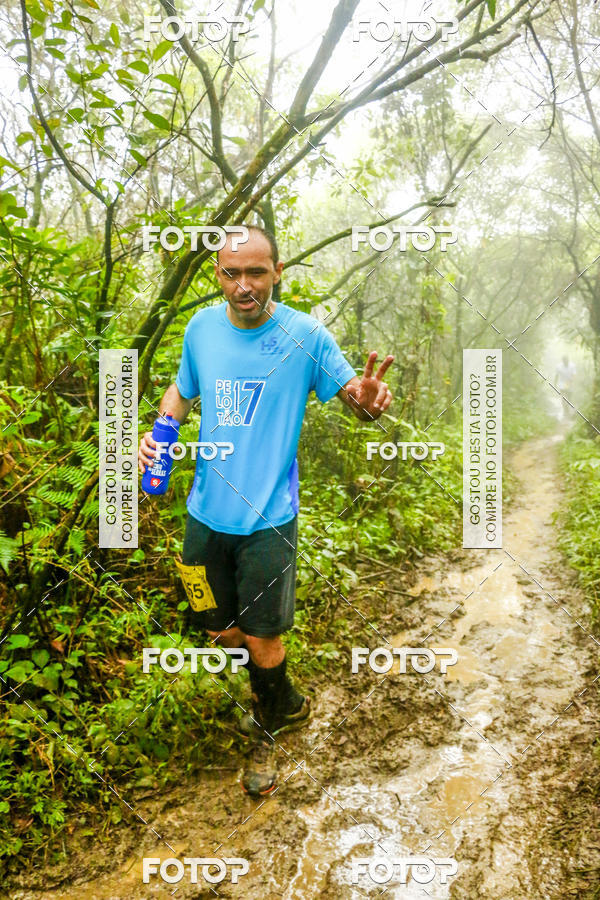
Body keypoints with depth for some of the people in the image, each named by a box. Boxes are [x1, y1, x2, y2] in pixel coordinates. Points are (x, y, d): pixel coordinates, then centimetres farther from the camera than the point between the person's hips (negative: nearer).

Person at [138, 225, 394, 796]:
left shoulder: (305, 335, -11)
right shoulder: (201, 328, -1)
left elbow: (352, 392, -7)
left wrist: (369, 400, -31)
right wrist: (159, 429, -5)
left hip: (268, 517, -4)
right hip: (207, 512, 4)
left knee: (262, 639, 3)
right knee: (222, 630, 16)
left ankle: (266, 732, 36)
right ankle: (285, 702, 46)